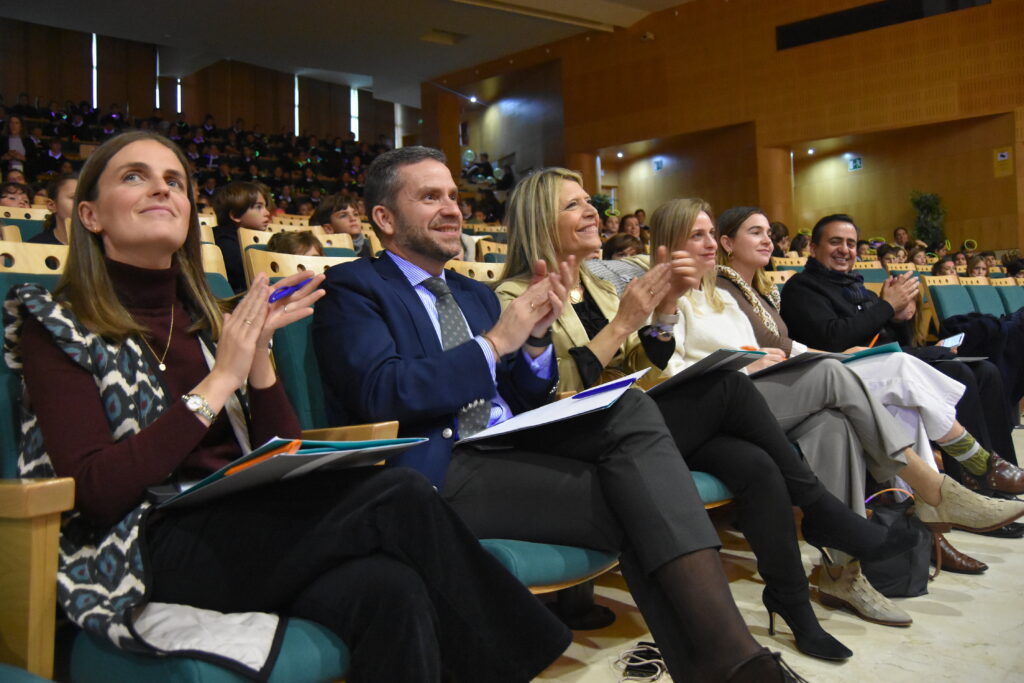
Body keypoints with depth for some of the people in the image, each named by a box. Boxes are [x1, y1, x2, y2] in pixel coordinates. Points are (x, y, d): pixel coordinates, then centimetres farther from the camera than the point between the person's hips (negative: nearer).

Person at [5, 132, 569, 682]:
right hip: (147, 553, -4)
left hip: (247, 529, 5)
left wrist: (257, 351, -4)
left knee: (386, 588, -31)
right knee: (400, 497, -25)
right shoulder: (54, 323, 2)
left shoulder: (206, 318, 15)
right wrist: (219, 382, -13)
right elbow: (94, 492, -11)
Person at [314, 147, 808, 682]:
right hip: (438, 472, -6)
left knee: (631, 409, -22)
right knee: (635, 503, -23)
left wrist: (534, 337, -1)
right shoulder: (352, 288, 3)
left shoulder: (476, 294, 23)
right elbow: (381, 394, -15)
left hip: (513, 447, 6)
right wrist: (494, 343, -14)